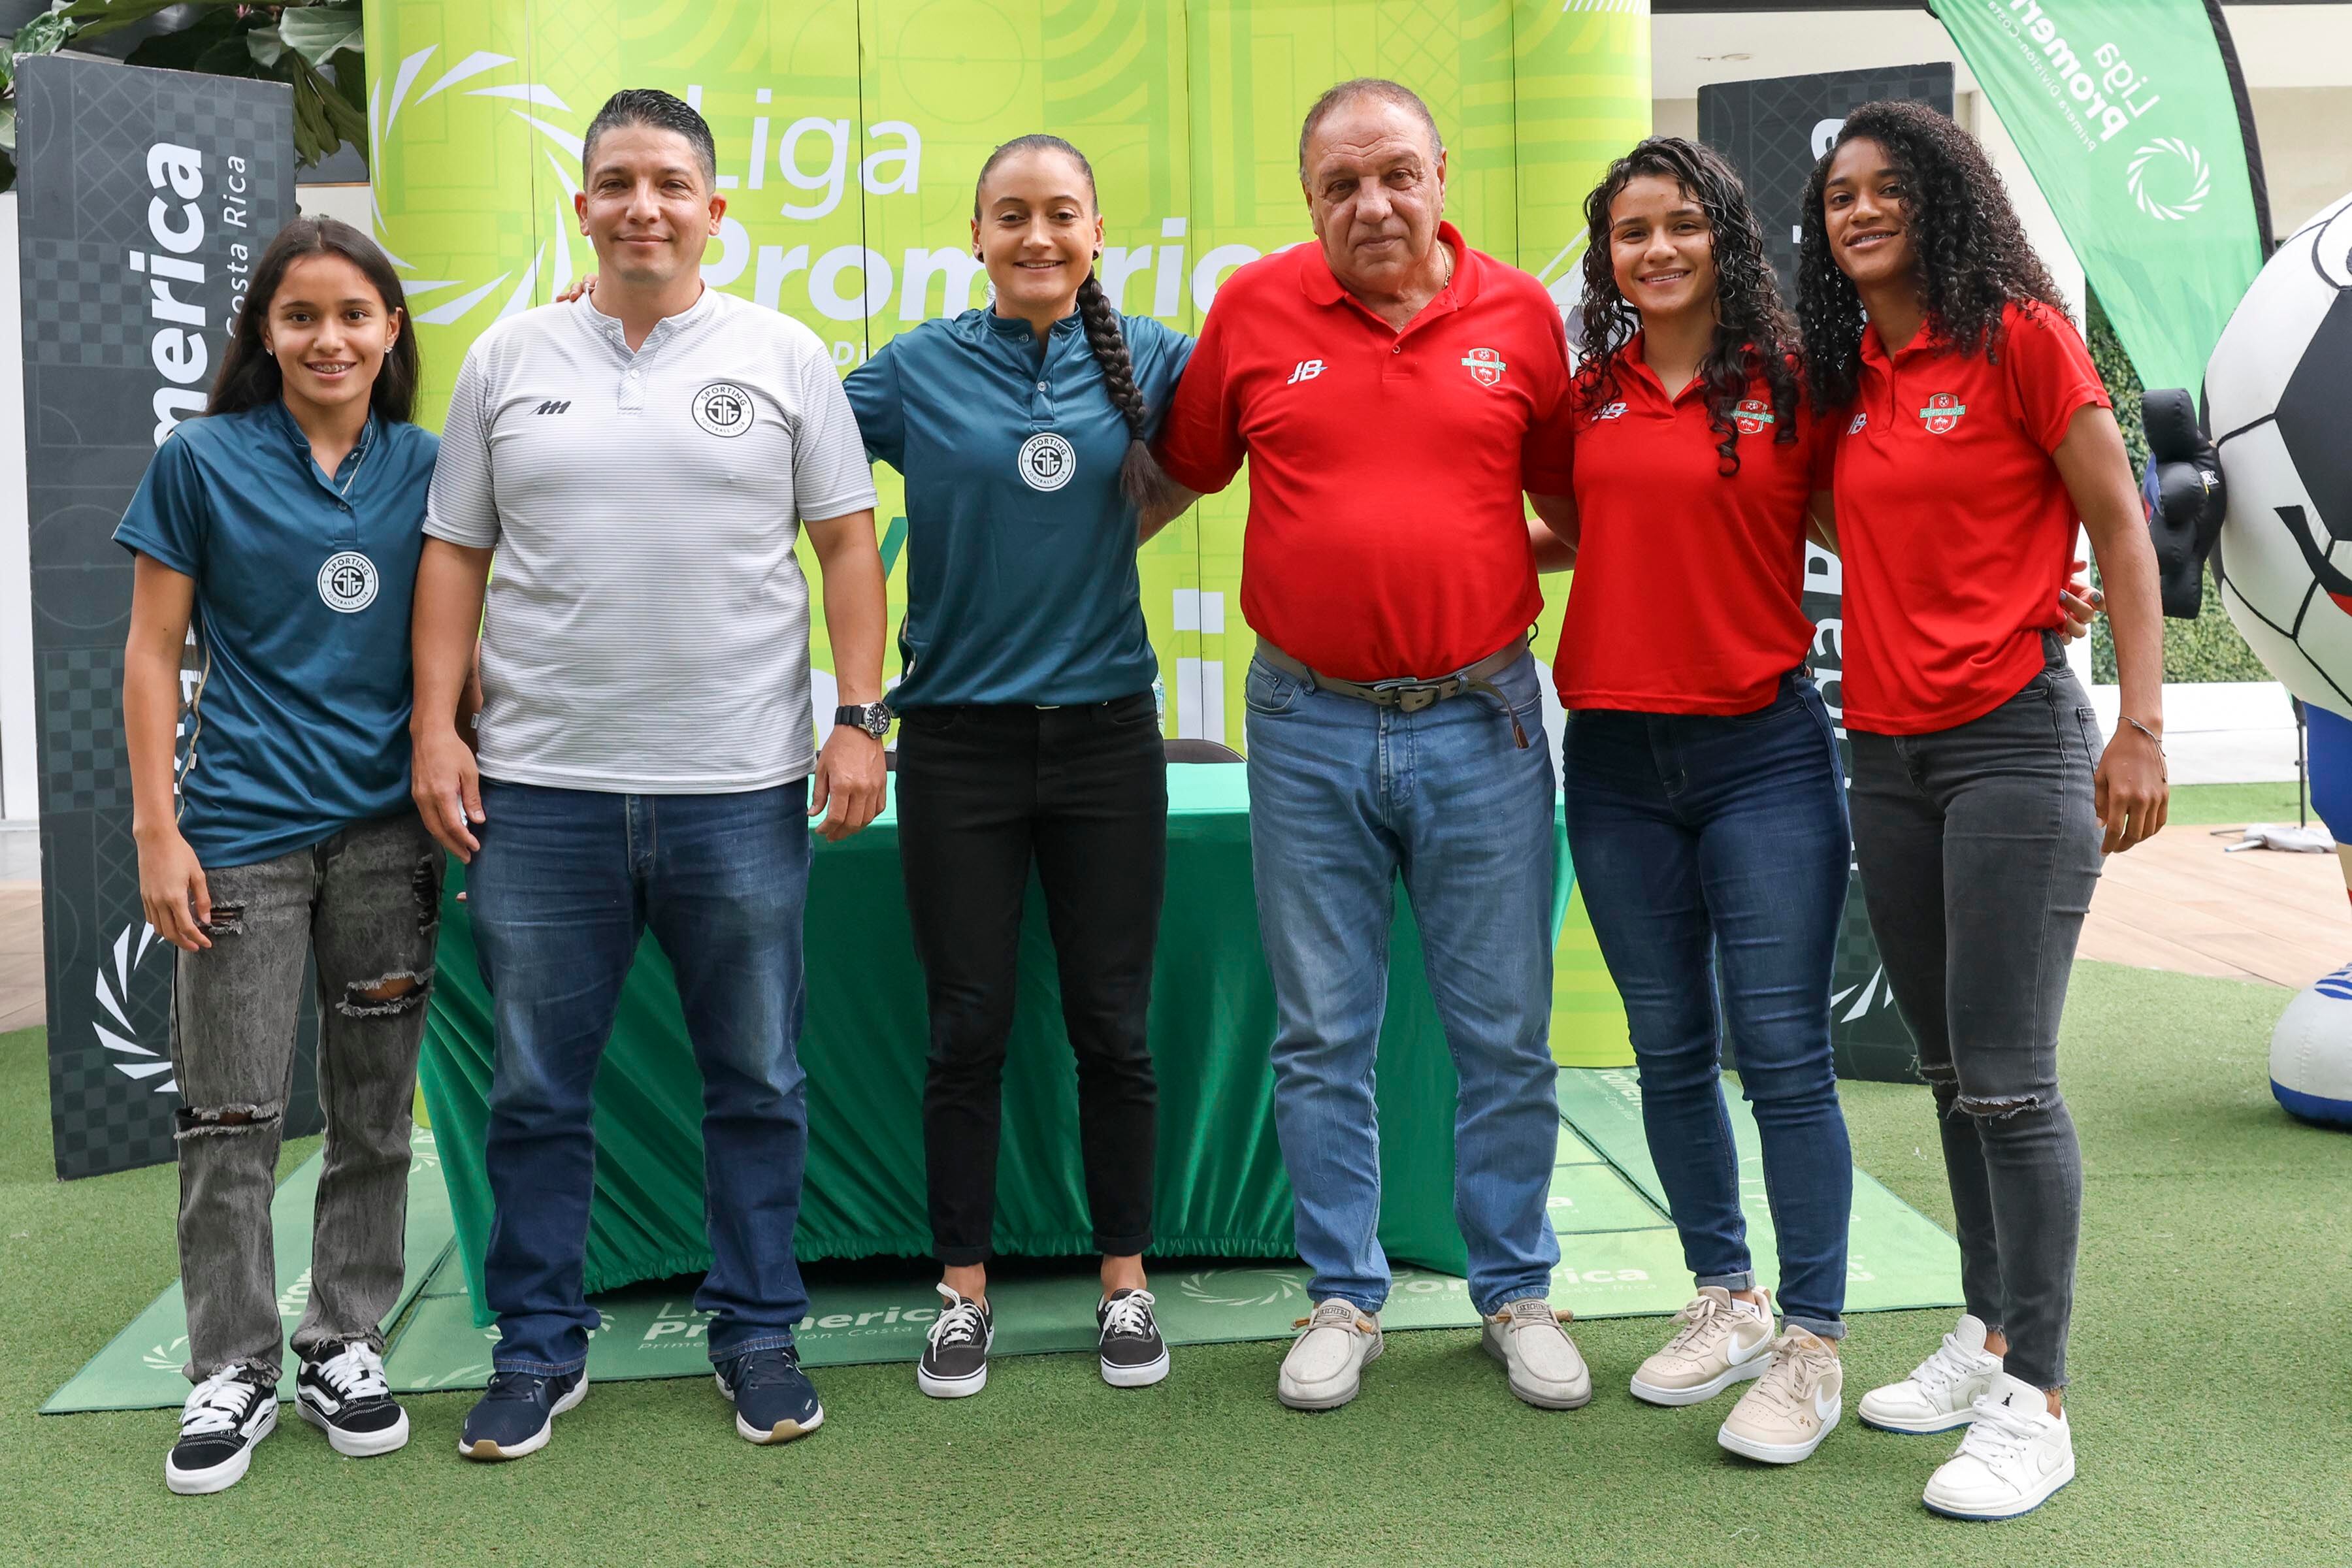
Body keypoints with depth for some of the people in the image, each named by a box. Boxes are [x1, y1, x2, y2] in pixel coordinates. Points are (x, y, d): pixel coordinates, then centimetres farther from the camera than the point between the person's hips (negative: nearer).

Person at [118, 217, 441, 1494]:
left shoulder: (426, 468, 6)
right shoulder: (202, 462, 0)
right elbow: (153, 654, -1)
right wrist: (157, 830, -5)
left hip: (389, 827, 3)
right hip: (244, 830, -2)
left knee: (375, 1110, 10)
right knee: (231, 1121, 2)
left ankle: (345, 1344, 25)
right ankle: (234, 1371, 17)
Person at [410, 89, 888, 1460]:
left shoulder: (783, 355, 5)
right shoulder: (508, 360, 9)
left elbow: (847, 544, 3)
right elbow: (455, 556, 10)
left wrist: (861, 716, -4)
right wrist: (437, 726, 2)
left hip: (741, 789, -1)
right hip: (540, 791, 2)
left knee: (757, 1084, 8)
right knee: (537, 1089, 9)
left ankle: (759, 1331, 24)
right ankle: (540, 1345, 25)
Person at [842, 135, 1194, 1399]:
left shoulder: (1147, 358, 4)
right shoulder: (919, 369, 2)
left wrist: (1153, 504, 8)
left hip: (1106, 732, 1)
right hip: (961, 738, 0)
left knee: (1114, 1027, 7)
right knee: (967, 1032, 6)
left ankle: (1125, 1282, 23)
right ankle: (964, 1290, 21)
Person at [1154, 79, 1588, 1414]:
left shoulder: (1521, 315, 2)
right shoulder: (1255, 311, 1)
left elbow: (1576, 496, 14)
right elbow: (1183, 468, 13)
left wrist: (1496, 567, 1)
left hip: (1481, 721, 0)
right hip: (1311, 727, 0)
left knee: (1506, 1038, 9)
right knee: (1324, 1042, 9)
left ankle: (1518, 1292, 26)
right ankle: (1345, 1299, 25)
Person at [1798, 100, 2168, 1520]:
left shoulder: (2020, 336, -6)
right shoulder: (1846, 374, 12)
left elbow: (2119, 525, -7)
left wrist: (2143, 724, -13)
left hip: (2016, 739, -7)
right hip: (1888, 750, 7)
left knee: (2010, 1079, -6)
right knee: (1950, 1069, 13)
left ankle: (2035, 1405, 3)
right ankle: (1989, 1336, 27)